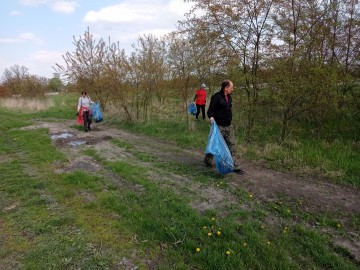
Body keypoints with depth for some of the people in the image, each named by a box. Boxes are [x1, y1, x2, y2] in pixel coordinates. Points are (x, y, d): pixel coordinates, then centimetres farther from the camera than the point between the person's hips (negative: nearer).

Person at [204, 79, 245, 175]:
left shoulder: (229, 97, 11)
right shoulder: (216, 97, -13)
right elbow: (210, 110, -13)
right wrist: (211, 117, -32)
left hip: (229, 126, 7)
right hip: (219, 126, -7)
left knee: (232, 145, 4)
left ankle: (235, 166, 9)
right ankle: (207, 160, 32)